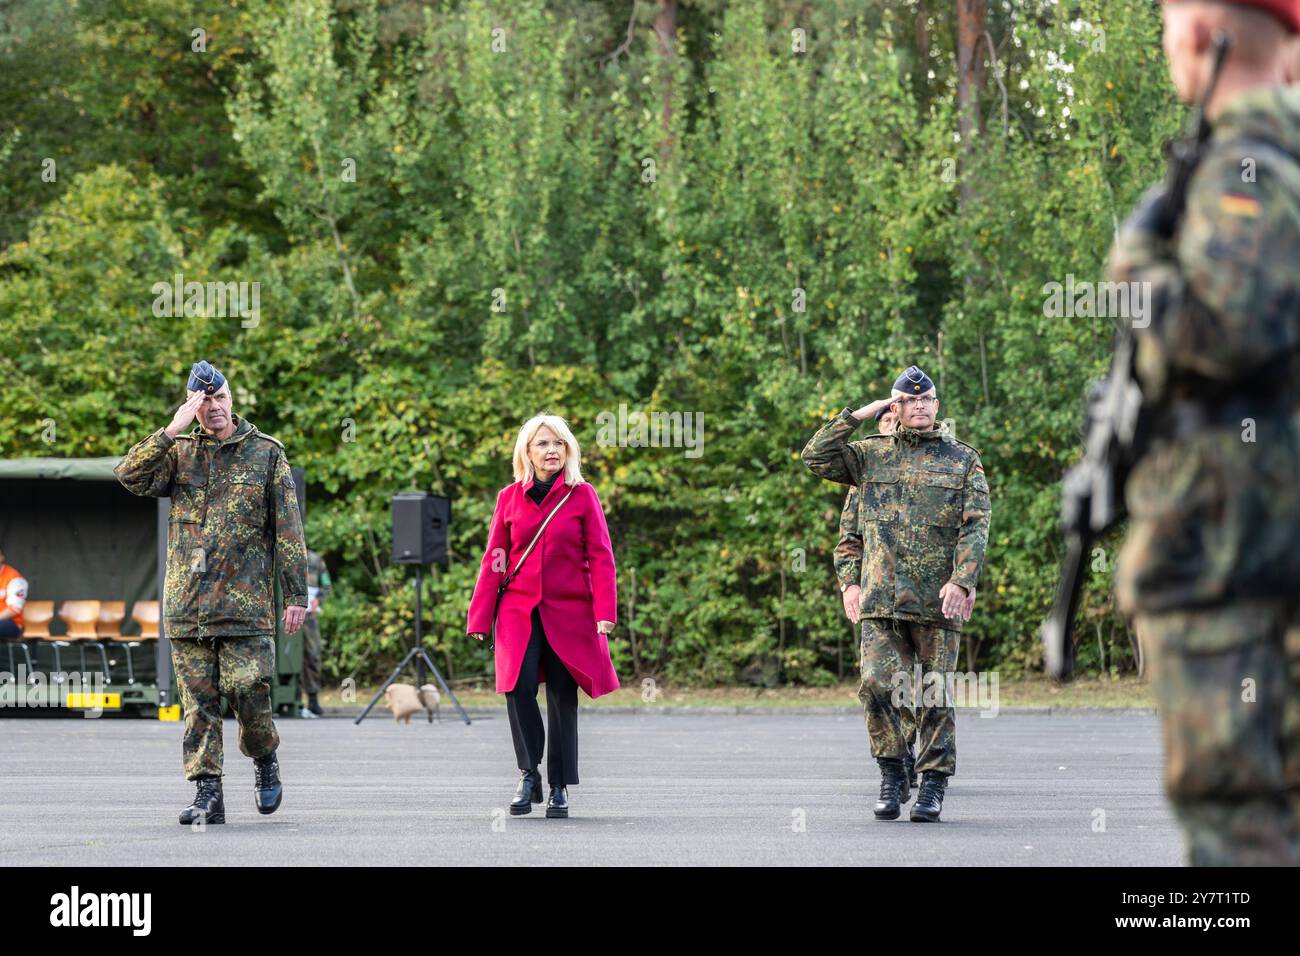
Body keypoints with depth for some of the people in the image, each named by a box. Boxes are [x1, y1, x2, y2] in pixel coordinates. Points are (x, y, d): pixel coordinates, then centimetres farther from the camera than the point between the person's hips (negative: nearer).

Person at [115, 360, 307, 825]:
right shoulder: (179, 453, 10)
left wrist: (296, 594, -1)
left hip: (245, 600, -2)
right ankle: (207, 794, 4)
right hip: (186, 603, 2)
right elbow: (130, 475, -7)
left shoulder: (266, 453, 5)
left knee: (247, 691, -9)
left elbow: (289, 530, 4)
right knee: (198, 702, 1)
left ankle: (265, 760, 18)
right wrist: (171, 432, -13)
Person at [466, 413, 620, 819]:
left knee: (562, 698, 1)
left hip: (569, 613, -1)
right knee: (519, 686, -17)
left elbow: (600, 556, 0)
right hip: (519, 611, 1)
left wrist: (605, 611, -11)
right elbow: (494, 560, 9)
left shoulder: (582, 496, 2)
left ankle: (560, 788, 11)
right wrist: (479, 616, 4)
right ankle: (529, 775, -2)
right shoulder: (510, 498, 6)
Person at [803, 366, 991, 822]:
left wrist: (961, 581, -14)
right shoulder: (872, 454, 12)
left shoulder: (963, 460, 7)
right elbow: (815, 457, 2)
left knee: (935, 695, 1)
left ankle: (933, 786, 9)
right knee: (877, 685, -10)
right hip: (882, 598, 1)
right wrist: (857, 415, -1)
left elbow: (976, 526, -1)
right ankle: (892, 779, 4)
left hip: (937, 600, -1)